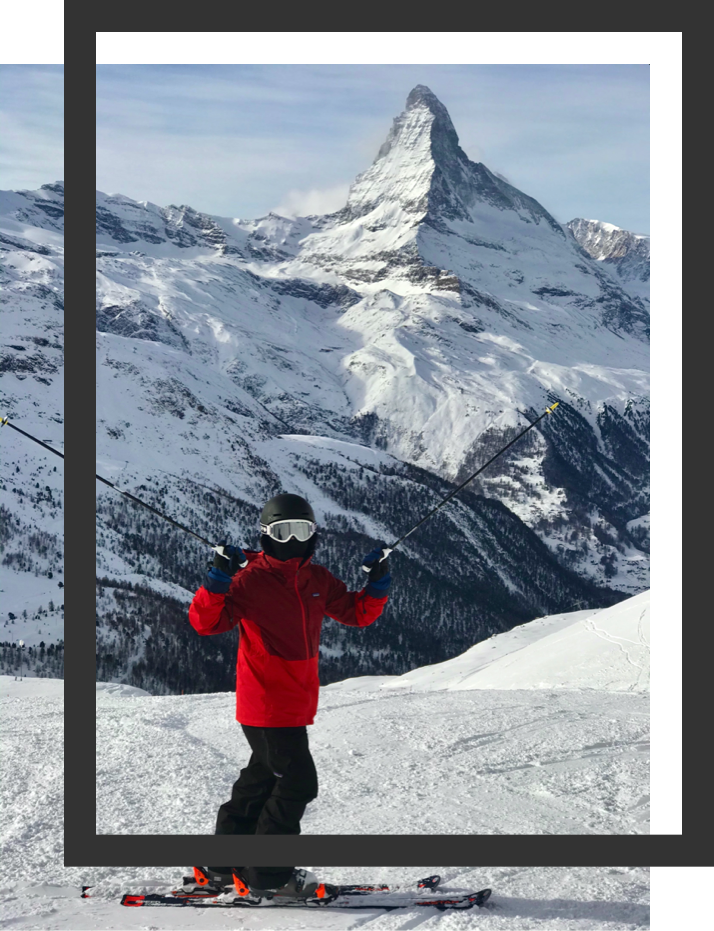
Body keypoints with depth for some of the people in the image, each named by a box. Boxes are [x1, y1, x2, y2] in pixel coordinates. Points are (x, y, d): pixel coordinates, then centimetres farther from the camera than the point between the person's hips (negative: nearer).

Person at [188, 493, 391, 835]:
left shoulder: (318, 580, 8)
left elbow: (358, 613, 16)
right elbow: (205, 622, -18)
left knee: (264, 777, 18)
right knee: (298, 784, -8)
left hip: (297, 703, 8)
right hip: (266, 703, -8)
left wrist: (378, 582, -1)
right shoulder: (250, 579, -12)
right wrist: (218, 580, -33)